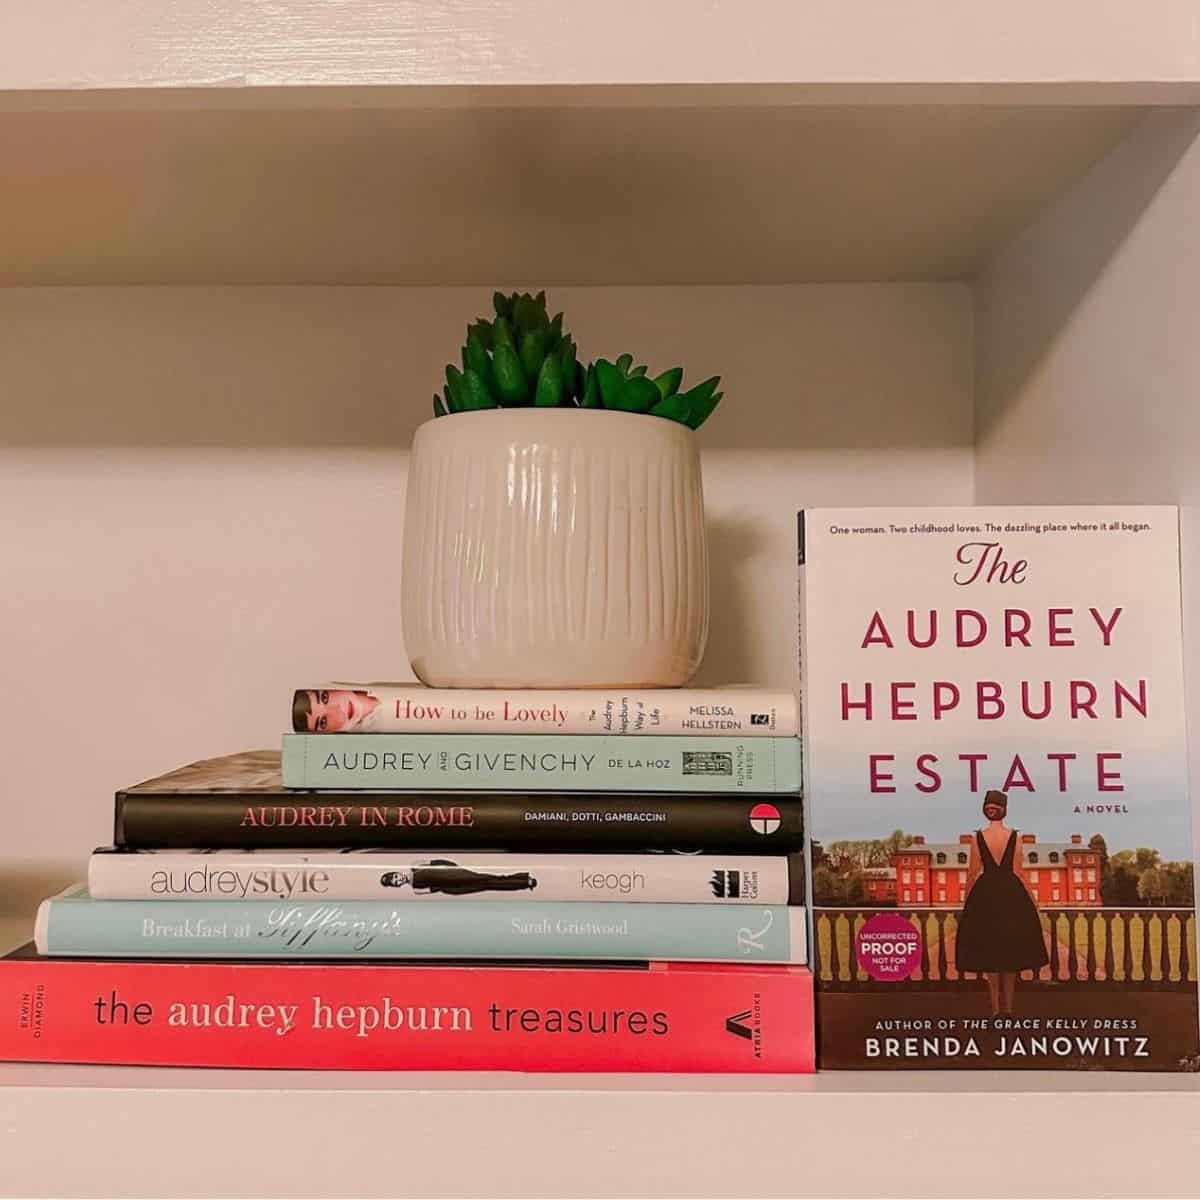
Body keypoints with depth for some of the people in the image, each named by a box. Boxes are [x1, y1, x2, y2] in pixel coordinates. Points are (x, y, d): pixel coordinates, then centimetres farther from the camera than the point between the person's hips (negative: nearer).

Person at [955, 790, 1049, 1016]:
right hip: (1011, 893, 0)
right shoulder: (1014, 837, -6)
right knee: (1011, 948, 12)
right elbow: (1017, 872, -3)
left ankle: (996, 1008, 7)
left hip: (985, 894, 0)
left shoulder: (978, 837, -5)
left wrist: (967, 901, 7)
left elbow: (973, 872, -3)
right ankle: (1008, 1006, 16)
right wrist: (1031, 900, 7)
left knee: (989, 949, 9)